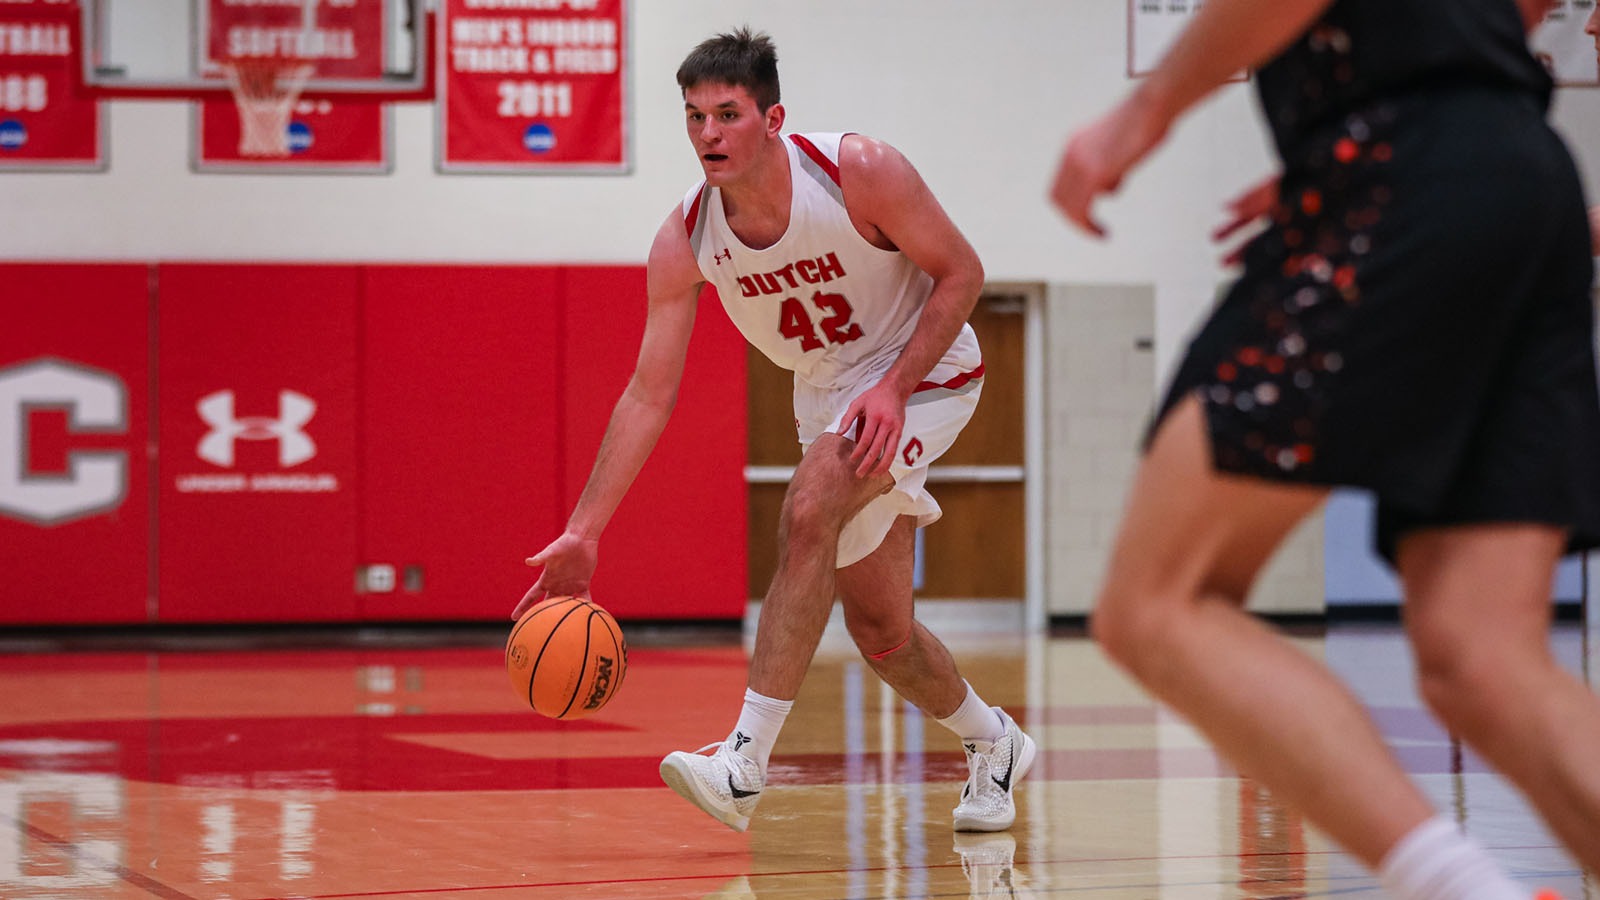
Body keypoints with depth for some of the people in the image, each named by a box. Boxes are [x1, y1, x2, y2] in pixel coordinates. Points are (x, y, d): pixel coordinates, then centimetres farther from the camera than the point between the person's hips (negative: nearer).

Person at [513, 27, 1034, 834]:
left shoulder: (861, 173, -27)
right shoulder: (683, 242, -16)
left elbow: (960, 272, -16)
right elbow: (648, 393, -13)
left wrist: (893, 387, -27)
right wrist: (582, 533, -19)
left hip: (924, 375, -5)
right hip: (828, 394, 6)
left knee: (808, 513, -30)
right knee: (877, 627, 9)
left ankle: (745, 762, -31)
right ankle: (991, 742, 39)